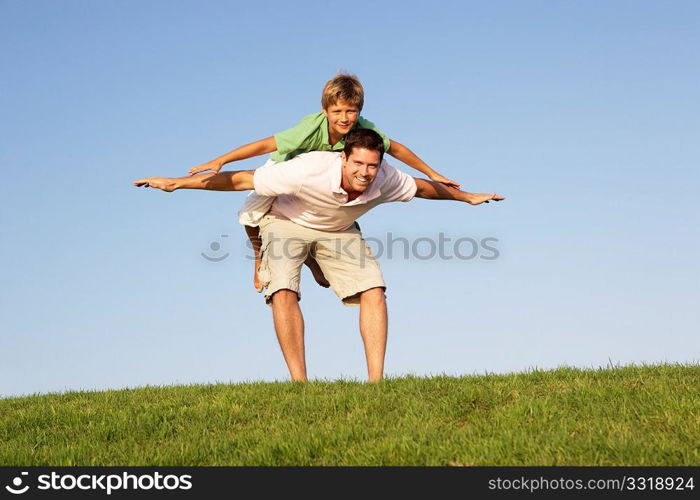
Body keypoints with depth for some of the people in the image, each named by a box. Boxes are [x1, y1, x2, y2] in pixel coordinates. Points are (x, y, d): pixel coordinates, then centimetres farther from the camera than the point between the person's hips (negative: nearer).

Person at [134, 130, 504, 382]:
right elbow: (242, 180, -33)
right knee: (284, 294, -27)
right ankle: (299, 382, -20)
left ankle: (376, 380, -11)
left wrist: (466, 197, 14)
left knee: (373, 292, -14)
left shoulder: (385, 181, -26)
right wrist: (176, 183, -33)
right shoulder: (310, 171, -40)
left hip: (340, 230, 4)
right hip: (287, 224, -3)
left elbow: (422, 187, -2)